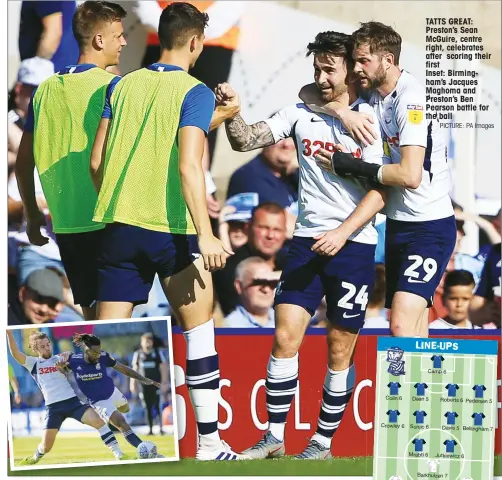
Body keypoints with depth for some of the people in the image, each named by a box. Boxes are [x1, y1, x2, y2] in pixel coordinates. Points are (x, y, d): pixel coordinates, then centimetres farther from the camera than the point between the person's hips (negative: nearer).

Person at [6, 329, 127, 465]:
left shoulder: (59, 359, 12)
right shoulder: (33, 363, 7)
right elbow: (15, 354, -8)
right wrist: (9, 333, -21)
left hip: (73, 401, 1)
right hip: (53, 407, -1)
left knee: (98, 421, -21)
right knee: (46, 446, -4)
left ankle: (118, 453, -16)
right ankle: (35, 457, 31)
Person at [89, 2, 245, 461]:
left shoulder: (123, 85, 9)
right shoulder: (195, 92, -6)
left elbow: (96, 162, 9)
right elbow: (188, 166, -17)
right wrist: (205, 234, -19)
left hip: (120, 226, 4)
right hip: (172, 230, -4)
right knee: (199, 331, 9)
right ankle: (209, 444, 12)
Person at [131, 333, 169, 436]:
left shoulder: (157, 353, -1)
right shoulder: (138, 354, 5)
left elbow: (163, 368, -1)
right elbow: (134, 370, 10)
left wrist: (164, 383, -7)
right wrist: (133, 384, 7)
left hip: (156, 384, -2)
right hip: (145, 384, 2)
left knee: (156, 406, -7)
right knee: (148, 408, 3)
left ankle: (161, 428, -2)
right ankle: (151, 430, 8)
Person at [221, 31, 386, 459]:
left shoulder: (371, 119, -4)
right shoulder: (302, 113, 7)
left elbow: (379, 193, -7)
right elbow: (247, 141, 2)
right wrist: (232, 113, -18)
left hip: (353, 245, -3)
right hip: (307, 241, 3)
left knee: (339, 350, 3)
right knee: (285, 338, -3)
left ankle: (323, 443, 14)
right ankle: (274, 438, 5)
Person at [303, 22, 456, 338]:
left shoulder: (412, 99, -19)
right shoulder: (372, 95, 5)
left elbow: (410, 175, -26)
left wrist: (353, 166, -16)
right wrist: (341, 111, -10)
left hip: (429, 226, -8)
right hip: (398, 225, 8)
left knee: (402, 327, -20)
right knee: (414, 335, 6)